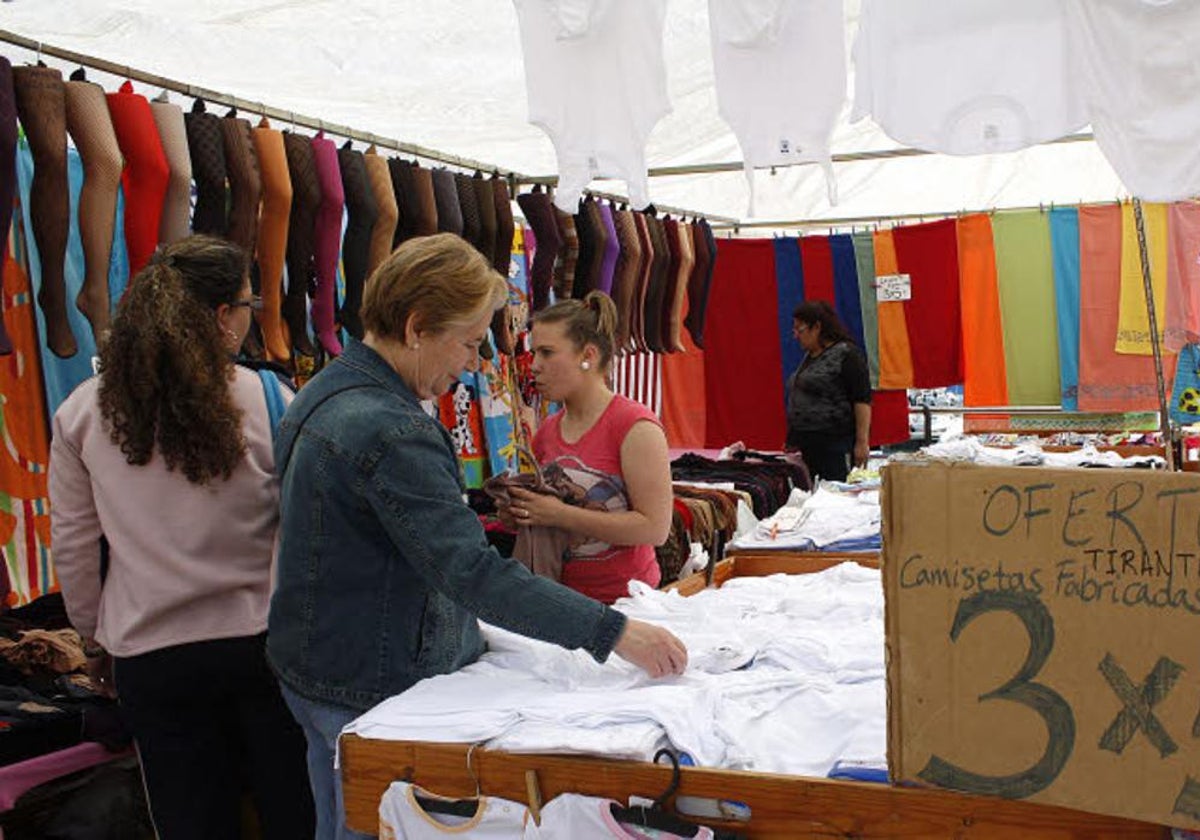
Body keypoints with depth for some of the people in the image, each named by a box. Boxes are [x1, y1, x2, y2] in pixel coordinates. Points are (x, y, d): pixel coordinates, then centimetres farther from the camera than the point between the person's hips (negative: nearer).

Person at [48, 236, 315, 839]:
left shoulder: (83, 412, -3)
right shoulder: (269, 400, -10)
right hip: (263, 640, -1)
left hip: (150, 655, 2)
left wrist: (93, 637, 18)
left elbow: (72, 546, 4)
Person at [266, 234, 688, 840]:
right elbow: (475, 574, -32)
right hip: (373, 693, -10)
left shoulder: (325, 392, 6)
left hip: (316, 671, 10)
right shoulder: (390, 434, -27)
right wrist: (615, 633, -30)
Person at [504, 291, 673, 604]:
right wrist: (517, 511, -1)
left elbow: (655, 528, -18)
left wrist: (561, 514, -19)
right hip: (559, 596, 5)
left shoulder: (636, 426, -12)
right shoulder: (548, 430, 9)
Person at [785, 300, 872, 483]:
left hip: (836, 445, -8)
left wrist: (862, 442, -17)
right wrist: (794, 440, 23)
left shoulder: (846, 354, -9)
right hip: (808, 445, 8)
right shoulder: (810, 356, 17)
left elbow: (862, 400, -13)